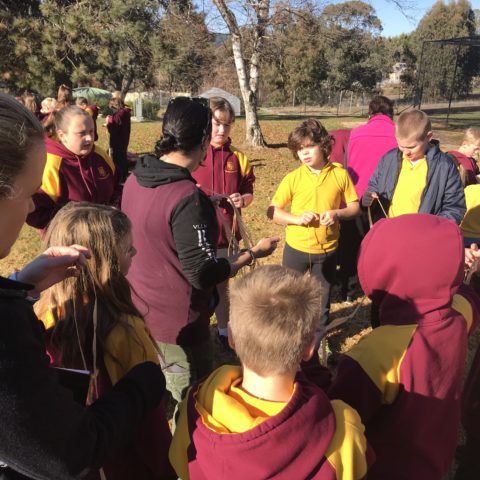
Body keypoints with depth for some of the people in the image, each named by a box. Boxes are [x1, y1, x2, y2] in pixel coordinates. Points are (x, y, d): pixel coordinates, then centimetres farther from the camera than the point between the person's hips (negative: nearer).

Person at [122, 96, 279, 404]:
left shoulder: (135, 180, -3)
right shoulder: (188, 198, -28)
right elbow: (203, 275, -25)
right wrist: (253, 254, -11)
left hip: (138, 311, 8)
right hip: (177, 325, -8)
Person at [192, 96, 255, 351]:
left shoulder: (238, 157, 1)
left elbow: (248, 192, 8)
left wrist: (243, 200, -14)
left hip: (225, 233, 3)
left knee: (221, 285, 20)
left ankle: (223, 330, 38)